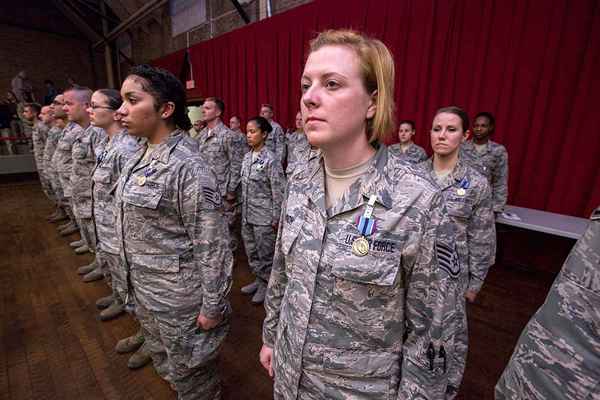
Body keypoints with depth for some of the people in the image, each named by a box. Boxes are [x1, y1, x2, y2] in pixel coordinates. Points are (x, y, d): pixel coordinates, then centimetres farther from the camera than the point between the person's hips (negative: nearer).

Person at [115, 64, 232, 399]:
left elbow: (213, 247, -24)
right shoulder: (142, 157, 3)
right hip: (143, 287, 9)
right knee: (163, 359, 31)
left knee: (189, 371, 18)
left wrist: (213, 307, -17)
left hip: (179, 295, -8)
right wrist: (135, 280, 19)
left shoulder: (188, 167, -26)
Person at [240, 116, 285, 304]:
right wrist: (244, 210, 14)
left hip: (264, 216, -7)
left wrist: (276, 218, -13)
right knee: (251, 251, 18)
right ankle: (259, 279, 37)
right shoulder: (247, 157, 7)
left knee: (265, 253, 8)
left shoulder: (270, 160, -15)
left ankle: (267, 284, 27)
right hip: (247, 215, 7)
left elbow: (278, 192, -14)